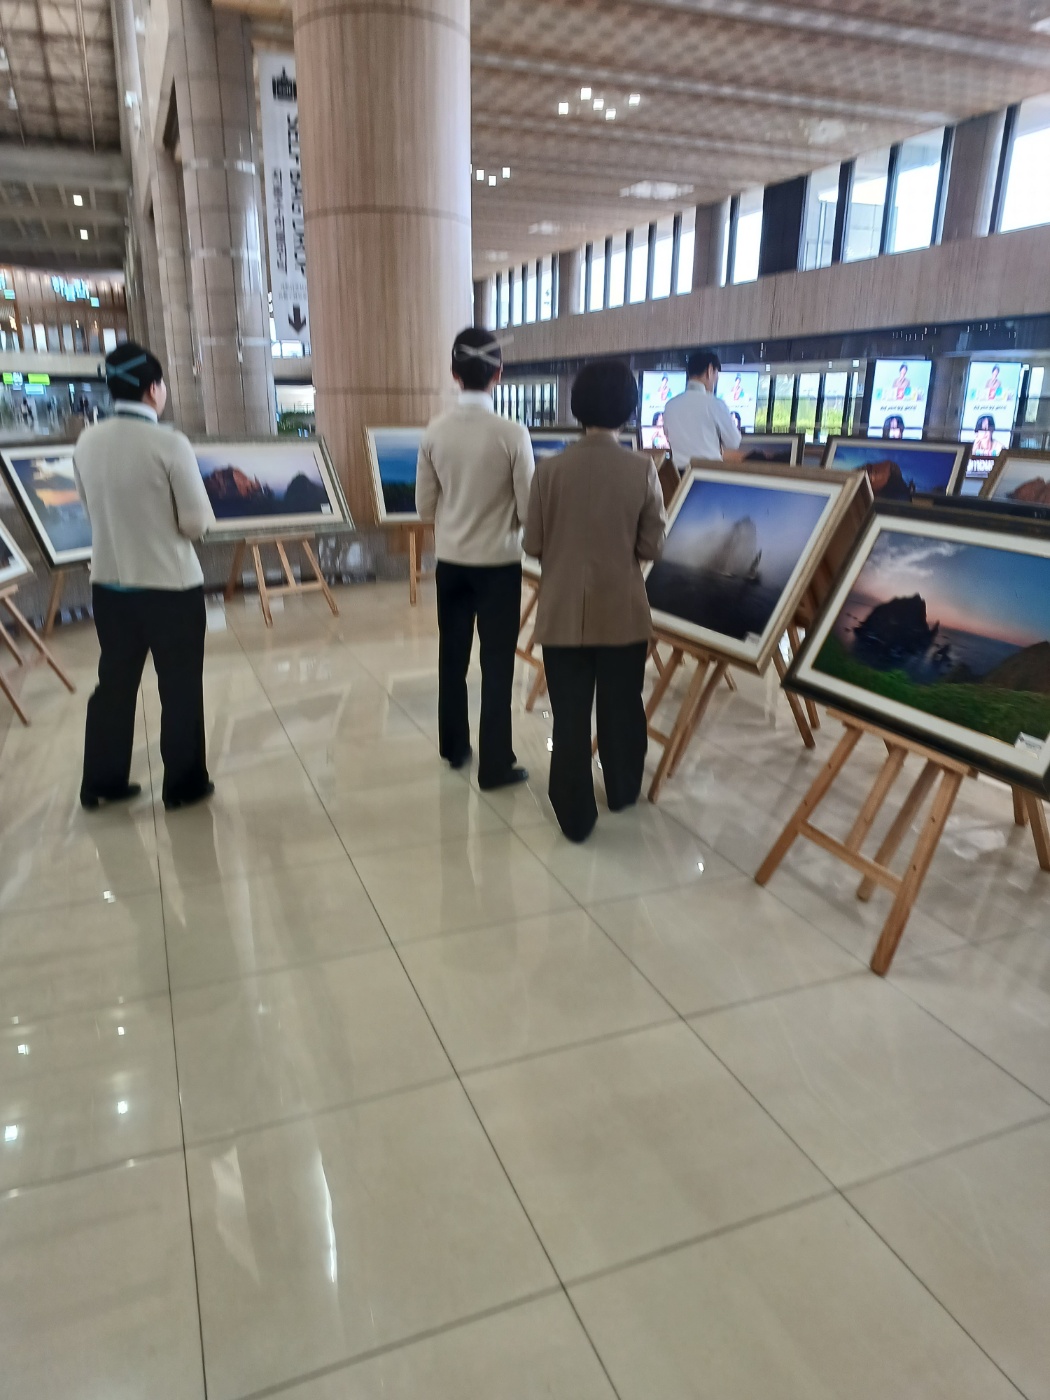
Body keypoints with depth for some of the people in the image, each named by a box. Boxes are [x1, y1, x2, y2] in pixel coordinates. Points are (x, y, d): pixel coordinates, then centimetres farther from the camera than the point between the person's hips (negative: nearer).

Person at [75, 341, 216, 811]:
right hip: (170, 585, -5)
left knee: (114, 682, 16)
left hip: (108, 583, 5)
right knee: (180, 687, 8)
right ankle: (183, 784, 19)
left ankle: (102, 782, 27)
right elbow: (198, 523, -13)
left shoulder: (86, 443, 1)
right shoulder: (169, 444, -16)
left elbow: (92, 509, 13)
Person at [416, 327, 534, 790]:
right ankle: (495, 765, 11)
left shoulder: (435, 432, -4)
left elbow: (424, 508, 3)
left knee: (453, 657, 16)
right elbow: (528, 510, -10)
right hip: (498, 563, -4)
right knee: (497, 665, 4)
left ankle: (454, 747, 31)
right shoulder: (512, 434, -15)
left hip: (450, 561, 4)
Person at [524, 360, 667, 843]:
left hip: (563, 613, 0)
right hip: (622, 613, 1)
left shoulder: (550, 469, -8)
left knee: (569, 716, 8)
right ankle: (623, 793, 38)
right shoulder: (642, 469, -8)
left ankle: (575, 816, 16)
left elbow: (533, 545, -4)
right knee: (621, 707, 19)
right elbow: (651, 547, -4)